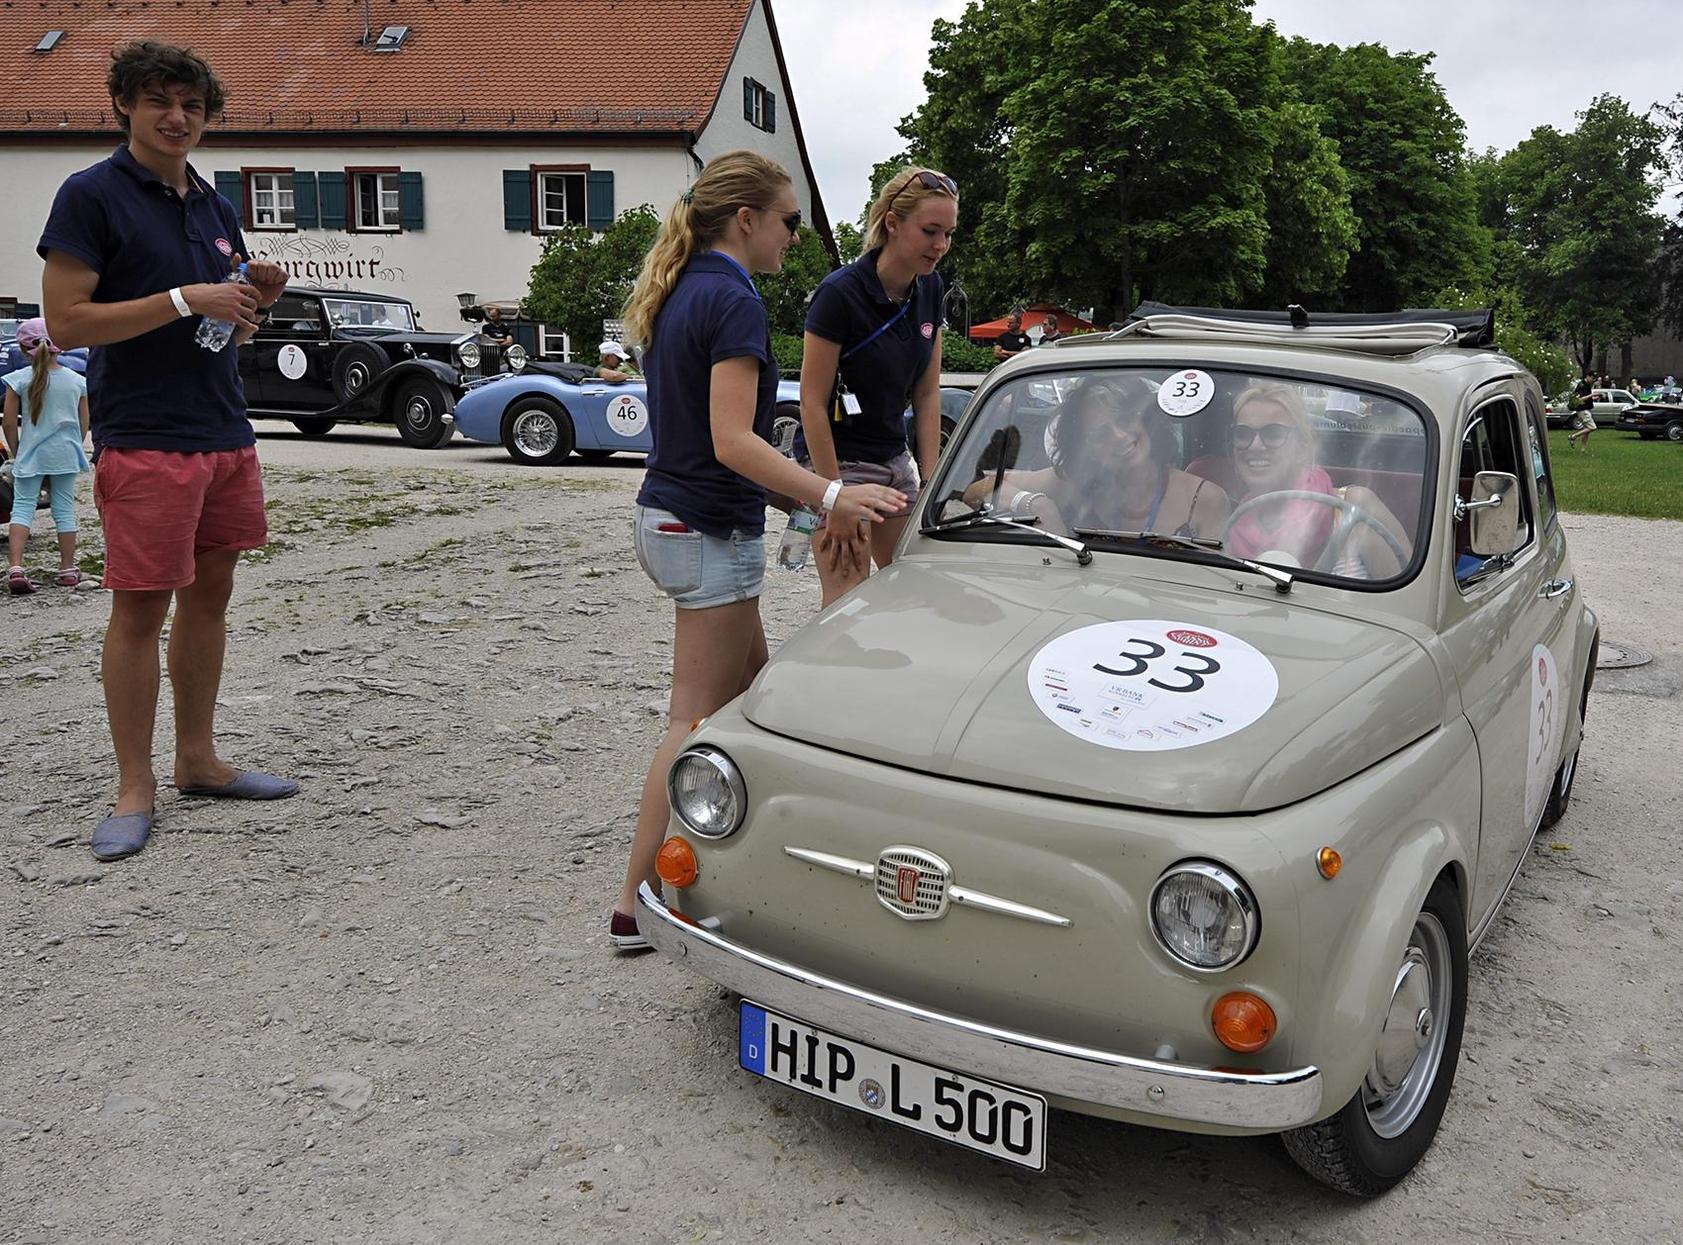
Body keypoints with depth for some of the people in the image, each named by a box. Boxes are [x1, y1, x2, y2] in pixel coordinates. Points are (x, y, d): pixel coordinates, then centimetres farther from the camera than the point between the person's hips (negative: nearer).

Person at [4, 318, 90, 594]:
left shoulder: (18, 380, -6)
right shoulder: (76, 381, 0)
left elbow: (10, 422, -5)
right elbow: (84, 423, 6)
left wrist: (16, 453, 9)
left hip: (30, 454, -1)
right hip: (65, 453, 2)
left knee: (22, 507, 2)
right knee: (64, 509, 9)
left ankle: (16, 568, -12)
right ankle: (68, 570, 15)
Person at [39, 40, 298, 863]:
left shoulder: (215, 207, 16)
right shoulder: (91, 194, -4)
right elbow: (66, 320, -12)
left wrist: (256, 300, 0)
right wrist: (187, 300, -17)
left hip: (226, 432, 7)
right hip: (145, 439, -7)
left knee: (210, 593, 11)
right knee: (141, 609, -3)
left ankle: (198, 761, 24)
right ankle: (134, 790, 7)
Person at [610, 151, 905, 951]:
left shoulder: (677, 293, 12)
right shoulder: (733, 300, -17)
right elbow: (732, 441, -25)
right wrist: (830, 496, -31)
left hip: (666, 515, 10)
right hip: (709, 531, -10)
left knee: (752, 687, 21)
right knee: (698, 721, -2)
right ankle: (638, 905, 5)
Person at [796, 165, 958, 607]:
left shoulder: (930, 290, 1)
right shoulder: (841, 293, -19)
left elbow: (927, 394, 6)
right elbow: (813, 404, -18)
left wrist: (930, 481, 2)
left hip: (896, 461, 7)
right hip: (838, 461, -7)